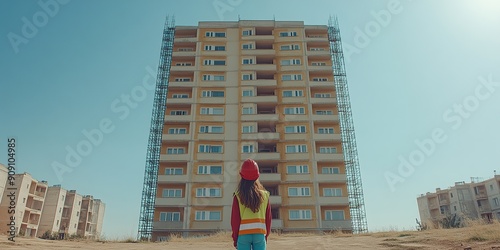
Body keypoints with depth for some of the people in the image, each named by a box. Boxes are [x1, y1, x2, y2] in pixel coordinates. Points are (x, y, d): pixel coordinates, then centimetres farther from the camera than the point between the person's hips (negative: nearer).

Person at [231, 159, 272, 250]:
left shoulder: (238, 196, -3)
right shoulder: (264, 195, 4)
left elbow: (235, 219, -1)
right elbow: (268, 218, 7)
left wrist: (235, 238, 8)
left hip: (243, 234, -1)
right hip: (260, 234, 2)